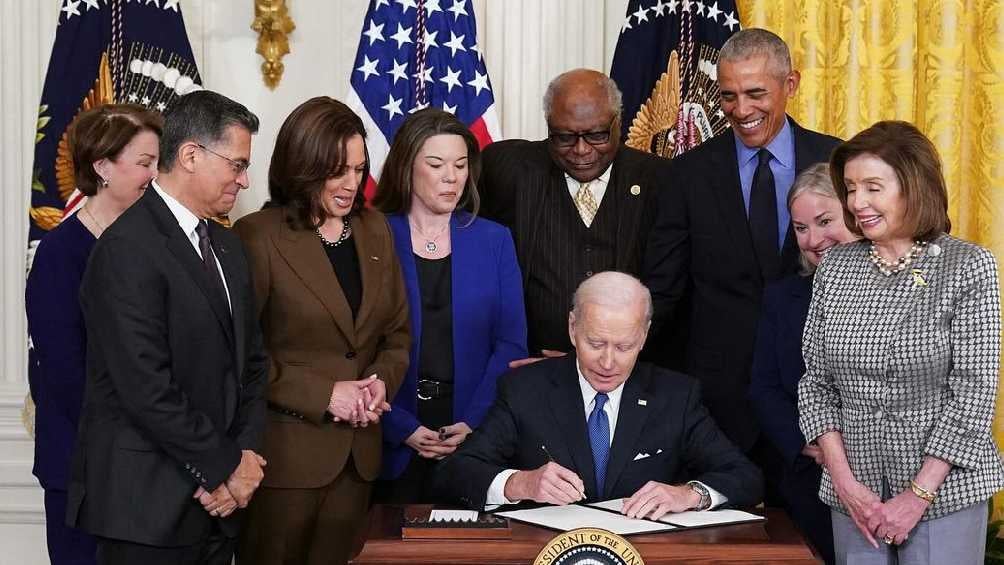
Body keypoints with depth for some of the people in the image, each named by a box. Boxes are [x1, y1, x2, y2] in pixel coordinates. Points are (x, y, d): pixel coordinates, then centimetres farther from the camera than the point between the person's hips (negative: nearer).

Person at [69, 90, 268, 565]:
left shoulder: (227, 248, 13)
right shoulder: (128, 248, -14)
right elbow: (145, 387, -20)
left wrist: (246, 453, -1)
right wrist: (226, 467, -12)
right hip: (148, 503, -7)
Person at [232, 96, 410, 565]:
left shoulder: (375, 230, 10)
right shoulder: (259, 236, -8)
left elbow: (397, 330, 15)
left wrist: (382, 381, -5)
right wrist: (323, 395, -16)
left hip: (358, 450, 5)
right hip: (287, 449, -5)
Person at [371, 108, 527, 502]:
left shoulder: (493, 241, 8)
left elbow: (511, 344, 3)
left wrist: (476, 422, -10)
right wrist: (400, 426, -14)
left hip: (475, 438, 2)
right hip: (394, 442, -2)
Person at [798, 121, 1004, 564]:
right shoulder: (835, 268, 4)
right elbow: (816, 384, 5)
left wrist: (918, 495, -13)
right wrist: (845, 481, -6)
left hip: (945, 490, -3)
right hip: (855, 495, 3)